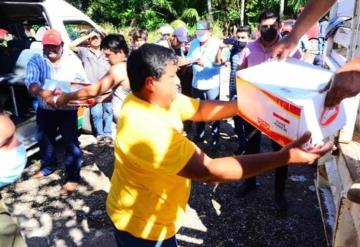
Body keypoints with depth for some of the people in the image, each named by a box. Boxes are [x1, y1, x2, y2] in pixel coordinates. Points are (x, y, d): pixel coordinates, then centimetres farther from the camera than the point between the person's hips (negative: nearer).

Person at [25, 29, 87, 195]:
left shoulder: (73, 60, -2)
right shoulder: (36, 60, -4)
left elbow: (82, 82, -5)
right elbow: (30, 82, -19)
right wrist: (43, 93, -41)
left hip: (68, 110, -2)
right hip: (45, 110, 3)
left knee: (71, 142, -2)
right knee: (45, 139, 20)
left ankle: (72, 178, 9)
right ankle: (48, 166, 45)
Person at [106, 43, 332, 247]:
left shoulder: (156, 98, -8)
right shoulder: (146, 129, -36)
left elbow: (201, 109, 2)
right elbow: (209, 171, -37)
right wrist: (285, 157, -37)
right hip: (142, 224, -8)